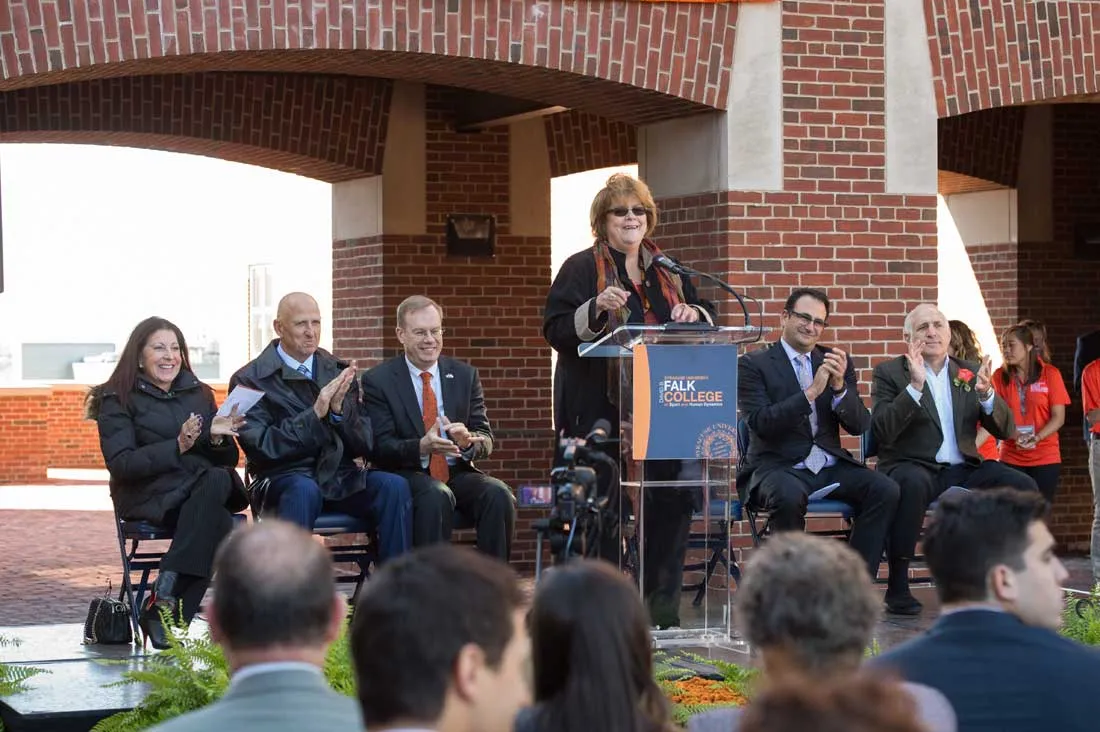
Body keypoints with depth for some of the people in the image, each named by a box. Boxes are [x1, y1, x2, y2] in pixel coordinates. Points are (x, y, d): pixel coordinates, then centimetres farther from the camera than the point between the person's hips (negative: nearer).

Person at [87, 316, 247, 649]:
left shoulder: (199, 394, 21)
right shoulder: (118, 400, 6)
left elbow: (229, 460, 17)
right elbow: (121, 464, -8)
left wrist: (217, 438, -7)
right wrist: (177, 446, -19)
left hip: (209, 488, 5)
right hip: (150, 497, -5)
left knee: (219, 479, -35)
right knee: (220, 523, -35)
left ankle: (164, 598, -37)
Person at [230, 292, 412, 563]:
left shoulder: (340, 372, 14)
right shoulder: (249, 380, 2)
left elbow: (365, 447, 9)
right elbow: (261, 447, -9)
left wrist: (339, 410, -11)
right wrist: (315, 414, -17)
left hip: (340, 477, 4)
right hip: (283, 477, -4)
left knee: (394, 486, -24)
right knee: (304, 490, -38)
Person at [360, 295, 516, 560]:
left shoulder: (465, 375, 12)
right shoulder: (378, 380, 1)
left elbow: (486, 440, 9)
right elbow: (381, 447, -7)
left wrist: (468, 440, -17)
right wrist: (422, 447, -27)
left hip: (458, 472, 4)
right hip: (409, 477, -4)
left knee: (499, 494, -27)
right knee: (436, 495, -36)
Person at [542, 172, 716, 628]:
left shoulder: (667, 272, 18)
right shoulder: (581, 269, 3)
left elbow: (705, 321, 22)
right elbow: (554, 330, -6)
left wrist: (694, 313, -2)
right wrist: (596, 308, -22)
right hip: (601, 410, -4)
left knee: (673, 497, -2)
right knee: (605, 505, -4)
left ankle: (661, 606, 8)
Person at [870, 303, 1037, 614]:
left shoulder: (969, 373, 16)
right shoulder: (889, 373, 4)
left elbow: (1005, 430, 10)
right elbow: (882, 432, -11)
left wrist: (986, 395, -10)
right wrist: (915, 386, -21)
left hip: (962, 469, 4)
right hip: (912, 468, -4)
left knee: (1023, 487, -20)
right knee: (914, 482, -39)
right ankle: (897, 586, -31)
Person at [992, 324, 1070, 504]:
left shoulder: (1050, 373, -1)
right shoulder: (1000, 376, 4)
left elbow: (1058, 417, -3)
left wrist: (1036, 438, -19)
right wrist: (1016, 436, -19)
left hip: (1045, 458, -1)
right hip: (1011, 458, 1)